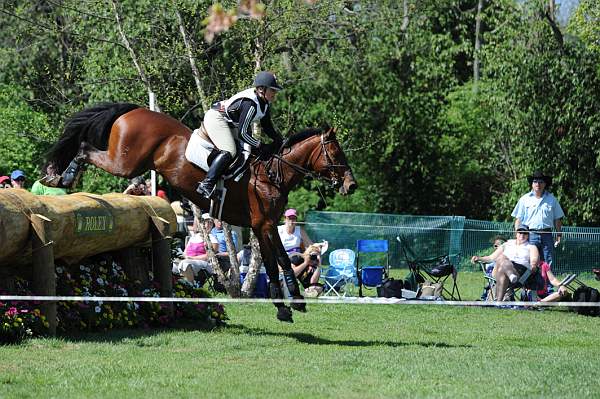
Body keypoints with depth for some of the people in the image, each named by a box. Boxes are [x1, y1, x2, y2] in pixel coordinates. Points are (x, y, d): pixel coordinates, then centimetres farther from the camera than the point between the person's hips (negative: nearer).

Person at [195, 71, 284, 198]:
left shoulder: (265, 103, -1)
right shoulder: (250, 104, -31)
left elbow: (267, 126, 12)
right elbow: (242, 133, -29)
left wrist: (279, 139, -4)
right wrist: (260, 146, -22)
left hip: (231, 124, 11)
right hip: (216, 119, -11)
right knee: (229, 151, -27)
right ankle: (206, 185, -32)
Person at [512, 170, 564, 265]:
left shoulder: (551, 199, 12)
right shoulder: (525, 199, 9)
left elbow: (557, 219, 15)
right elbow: (518, 219, 8)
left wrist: (559, 235, 8)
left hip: (547, 235, 1)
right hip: (531, 235, -1)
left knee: (548, 263, -3)